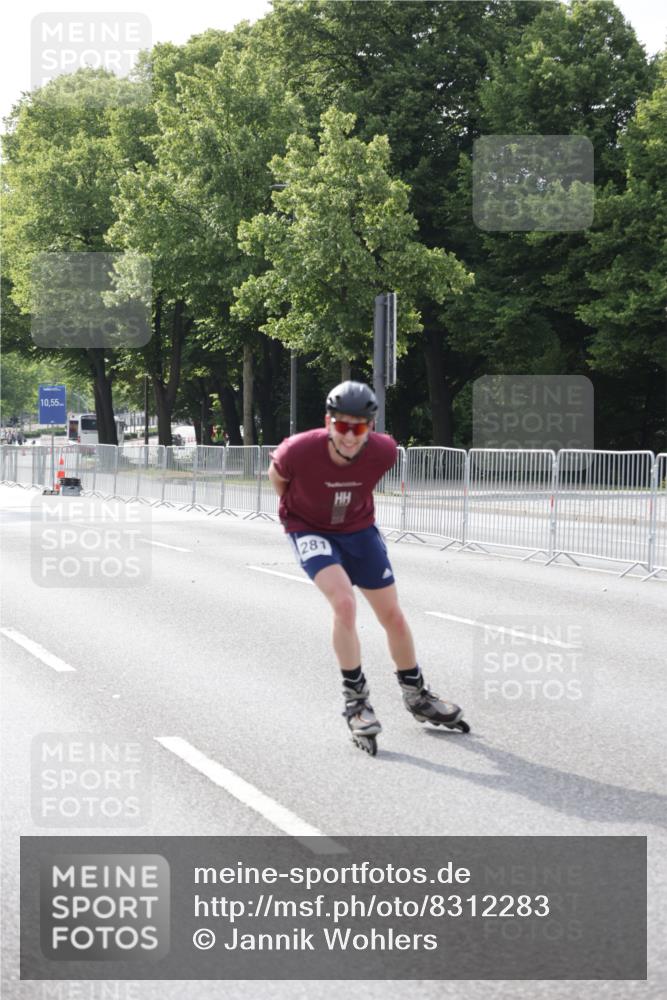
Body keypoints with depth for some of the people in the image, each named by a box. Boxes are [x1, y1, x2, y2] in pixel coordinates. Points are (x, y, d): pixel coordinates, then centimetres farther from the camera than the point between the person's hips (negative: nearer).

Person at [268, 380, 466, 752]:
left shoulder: (383, 451, -24)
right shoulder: (300, 451, -32)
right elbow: (277, 473, -6)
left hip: (358, 529, 3)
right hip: (310, 530, -3)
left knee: (393, 615, 7)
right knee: (344, 602, -26)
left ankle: (417, 694, 30)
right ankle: (356, 700, -12)